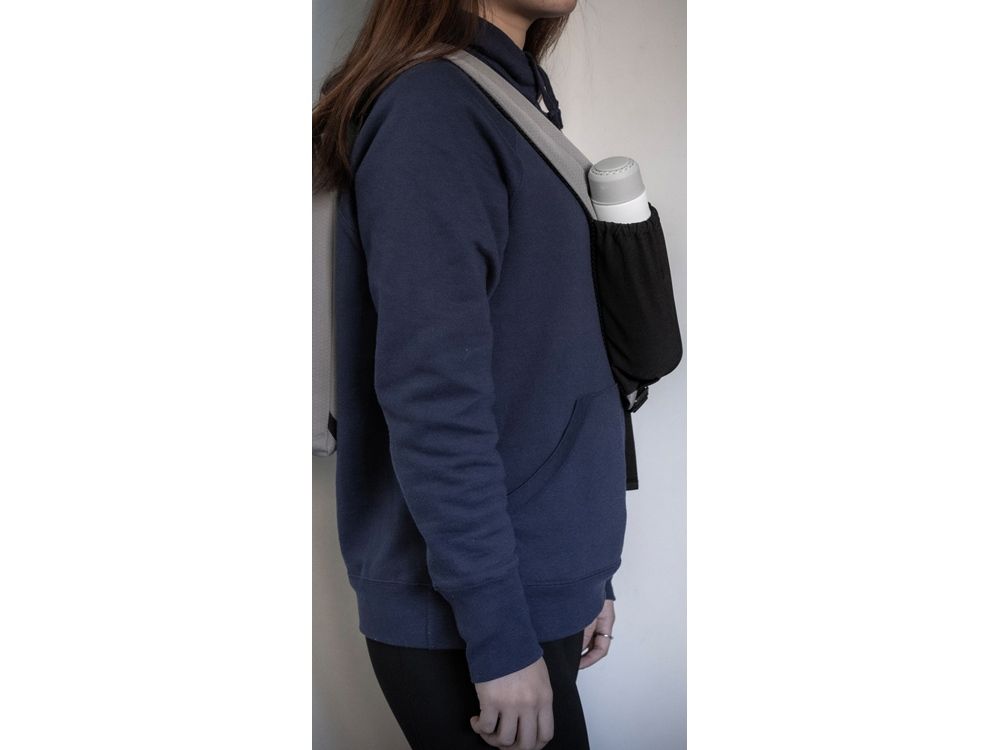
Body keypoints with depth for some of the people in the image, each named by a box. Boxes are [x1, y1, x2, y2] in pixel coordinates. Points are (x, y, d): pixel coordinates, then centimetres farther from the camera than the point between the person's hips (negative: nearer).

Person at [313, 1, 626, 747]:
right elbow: (435, 399, -22)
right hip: (467, 620, -8)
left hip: (538, 591, 8)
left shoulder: (513, 102, 12)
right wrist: (499, 632, -20)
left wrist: (584, 574, 14)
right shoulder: (432, 105, -15)